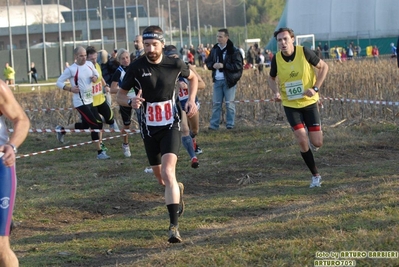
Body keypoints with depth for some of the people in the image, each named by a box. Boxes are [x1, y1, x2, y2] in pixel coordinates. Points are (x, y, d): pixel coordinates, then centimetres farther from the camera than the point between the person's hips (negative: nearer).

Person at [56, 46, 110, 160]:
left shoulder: (89, 64, 4)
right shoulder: (71, 69, -14)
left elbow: (96, 74, 22)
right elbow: (59, 82, -9)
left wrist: (95, 77, -2)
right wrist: (70, 89, -23)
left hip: (89, 101, 8)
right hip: (80, 102, -8)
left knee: (85, 125, 15)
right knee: (95, 125, -11)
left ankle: (61, 129, 32)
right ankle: (100, 152, -3)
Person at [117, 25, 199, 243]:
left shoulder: (174, 65, -7)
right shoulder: (136, 68, -9)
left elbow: (193, 78, 15)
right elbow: (120, 96, -3)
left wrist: (191, 99, -1)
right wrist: (131, 102, -25)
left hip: (171, 126, -2)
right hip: (149, 129, 2)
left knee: (168, 172, -21)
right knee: (161, 178, 15)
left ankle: (174, 226, -22)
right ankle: (178, 189, 53)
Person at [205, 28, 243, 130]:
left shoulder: (234, 51, -8)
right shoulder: (214, 50, 10)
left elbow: (238, 65, -14)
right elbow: (208, 62, 18)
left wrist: (224, 65, -19)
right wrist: (212, 65, -6)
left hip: (229, 81, -5)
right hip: (217, 80, 5)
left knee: (229, 103, -1)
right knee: (216, 103, 6)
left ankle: (230, 124, 6)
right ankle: (214, 124, 9)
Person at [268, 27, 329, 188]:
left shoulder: (304, 52, -15)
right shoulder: (276, 59, -9)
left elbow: (324, 67, -3)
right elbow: (271, 78, 10)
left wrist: (315, 88, -14)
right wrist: (276, 92, -10)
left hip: (309, 102, -1)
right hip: (290, 104, 1)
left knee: (317, 143, -4)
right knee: (302, 140, -12)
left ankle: (311, 134, 35)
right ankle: (315, 175, 5)